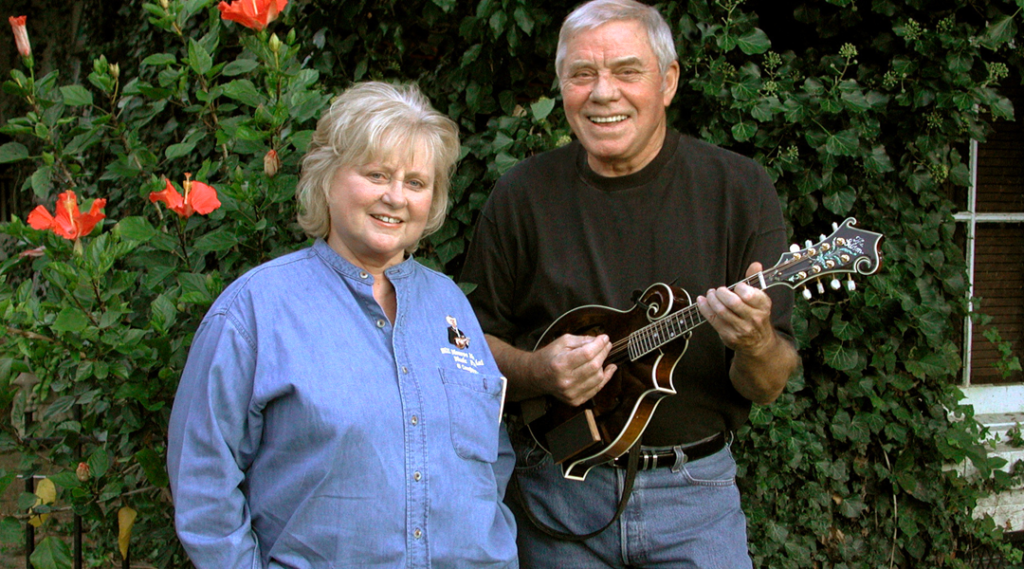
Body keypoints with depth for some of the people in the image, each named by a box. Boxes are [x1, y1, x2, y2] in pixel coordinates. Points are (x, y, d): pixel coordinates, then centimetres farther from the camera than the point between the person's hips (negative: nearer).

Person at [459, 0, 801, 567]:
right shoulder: (522, 195, -1)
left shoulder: (738, 189, -4)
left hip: (693, 490, 0)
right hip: (555, 491, 1)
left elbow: (768, 388, -4)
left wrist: (756, 344, -25)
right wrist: (536, 371, -15)